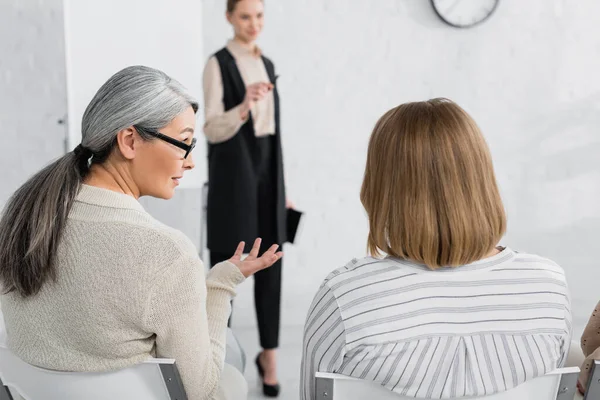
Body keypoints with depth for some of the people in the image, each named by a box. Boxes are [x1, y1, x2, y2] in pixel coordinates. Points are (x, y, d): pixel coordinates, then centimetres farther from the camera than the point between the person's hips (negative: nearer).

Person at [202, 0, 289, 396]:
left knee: (270, 266, 7)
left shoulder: (268, 64, 13)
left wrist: (282, 187, 14)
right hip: (233, 173, -6)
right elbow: (212, 130, -14)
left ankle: (269, 354, 17)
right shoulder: (218, 64, -7)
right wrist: (244, 106, -32)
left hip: (267, 171, 6)